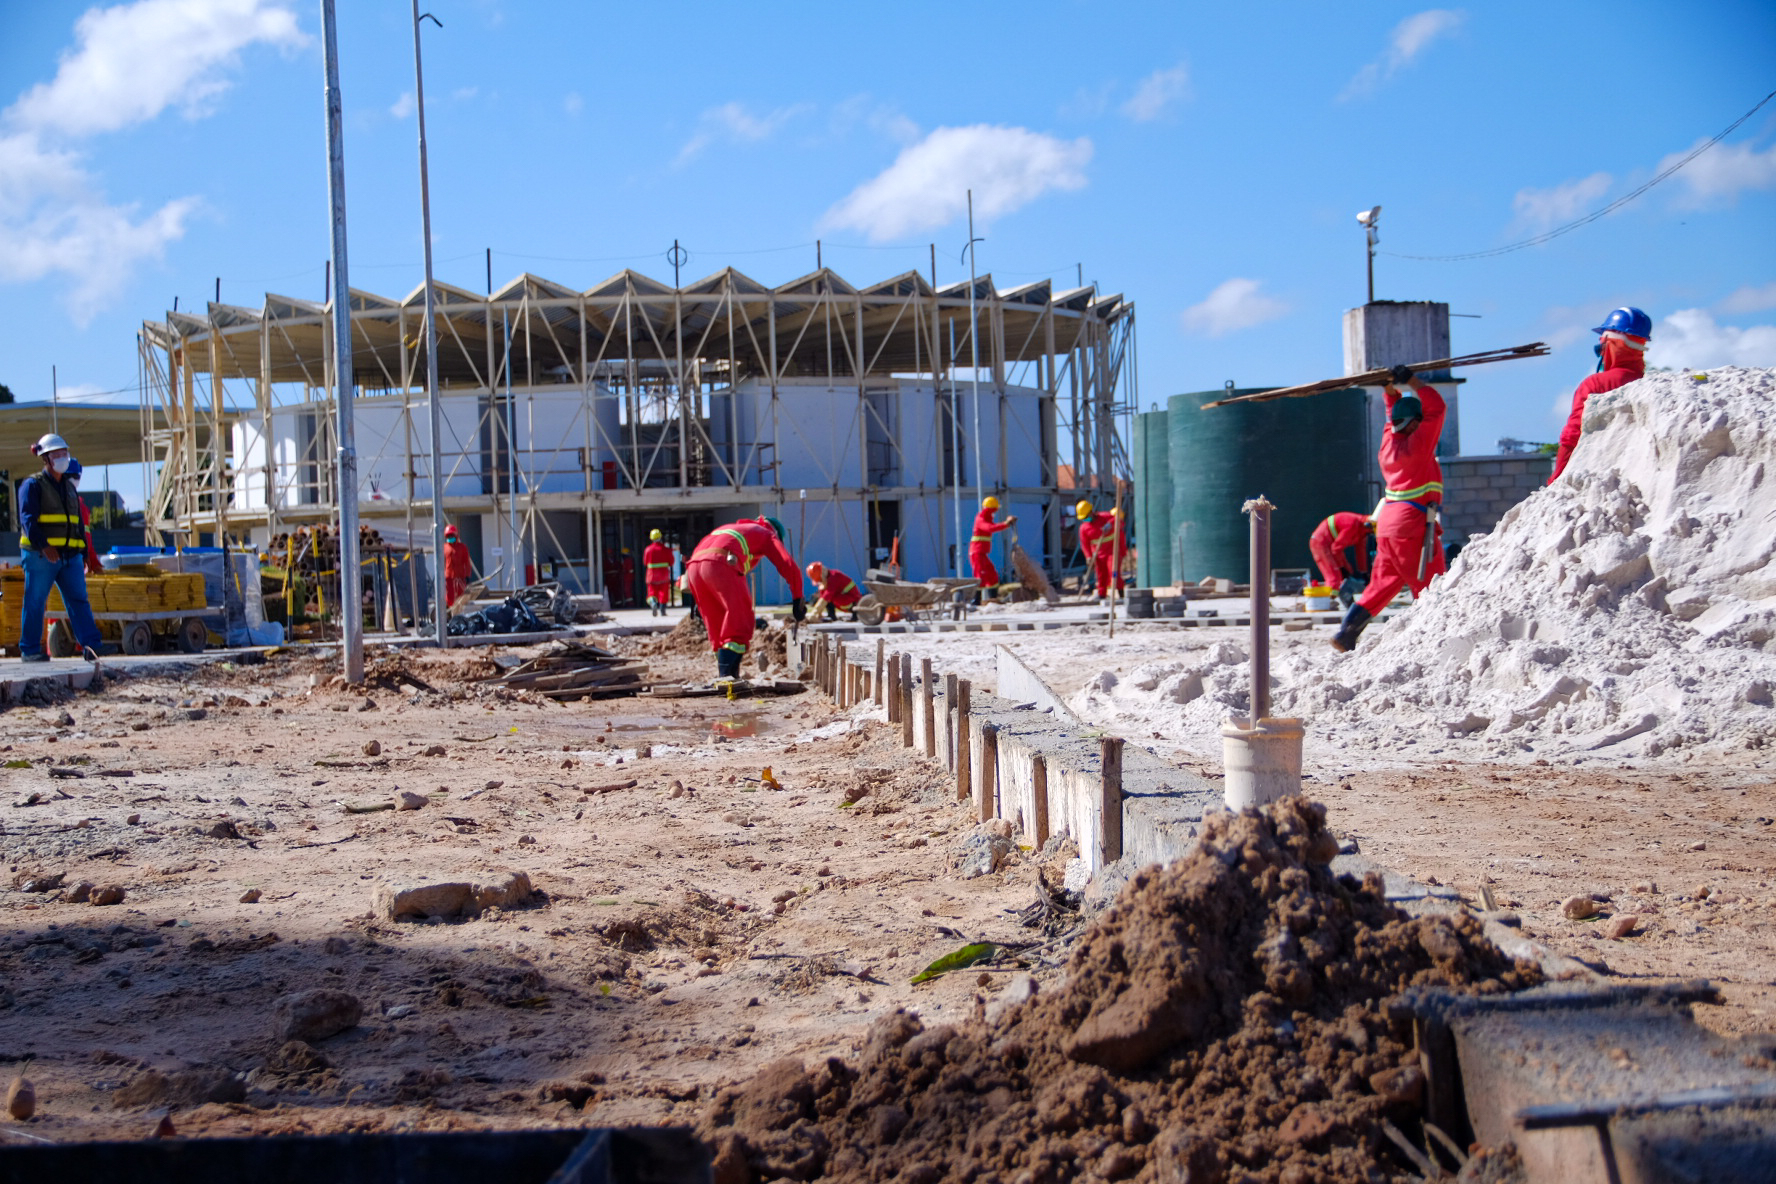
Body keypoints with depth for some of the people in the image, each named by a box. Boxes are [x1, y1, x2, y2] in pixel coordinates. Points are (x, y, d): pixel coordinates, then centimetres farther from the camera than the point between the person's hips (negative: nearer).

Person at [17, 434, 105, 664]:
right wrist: (43, 545, -28)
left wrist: (83, 555, 18)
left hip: (69, 556, 6)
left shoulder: (69, 487, 19)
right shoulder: (33, 485, -2)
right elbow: (27, 519, -15)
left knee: (79, 600, -4)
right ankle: (29, 650, 9)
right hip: (40, 556, -6)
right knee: (35, 602, 1)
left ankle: (91, 645, -9)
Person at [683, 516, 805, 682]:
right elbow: (789, 567, 13)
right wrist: (798, 600, 18)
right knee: (740, 624, -6)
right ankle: (725, 674, -18)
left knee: (718, 624, 14)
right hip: (720, 564, -7)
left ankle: (726, 675, 10)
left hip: (694, 565, 7)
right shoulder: (768, 535, 25)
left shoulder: (733, 528, 42)